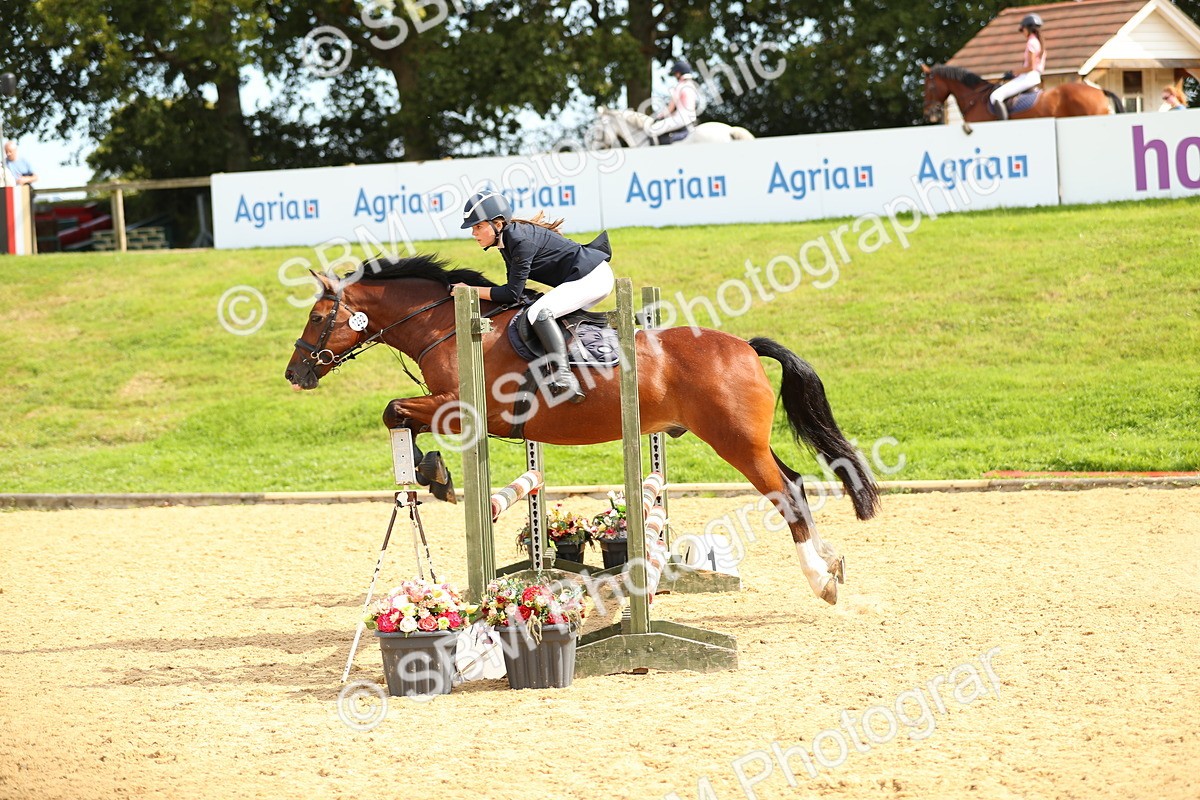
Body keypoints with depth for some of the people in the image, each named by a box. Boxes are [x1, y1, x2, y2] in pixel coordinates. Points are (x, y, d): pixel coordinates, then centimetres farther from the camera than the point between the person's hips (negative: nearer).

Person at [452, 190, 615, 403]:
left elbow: (512, 294, -22)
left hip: (591, 277, -11)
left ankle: (563, 376, -39)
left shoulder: (521, 241, -24)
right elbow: (514, 289, 14)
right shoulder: (507, 239, 6)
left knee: (539, 312, -29)